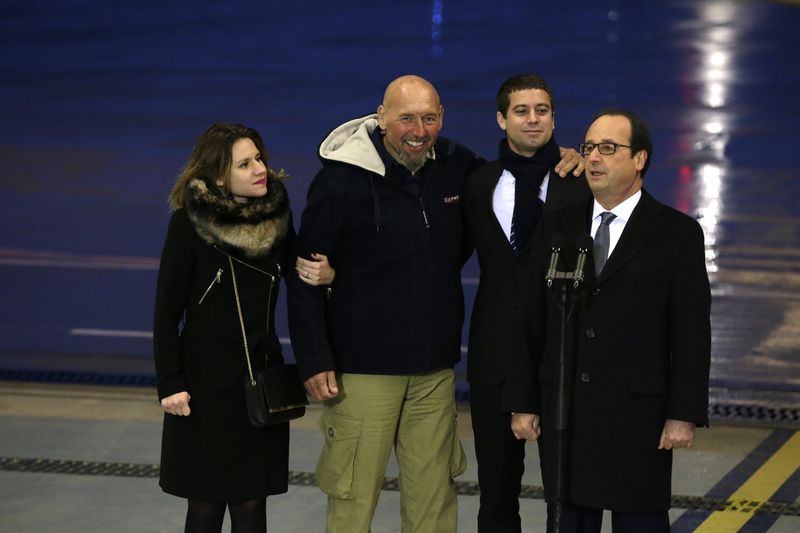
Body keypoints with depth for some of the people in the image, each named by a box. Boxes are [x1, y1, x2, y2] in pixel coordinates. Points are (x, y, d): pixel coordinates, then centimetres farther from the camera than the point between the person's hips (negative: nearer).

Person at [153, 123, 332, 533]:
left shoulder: (275, 213, 1)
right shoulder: (190, 223, -11)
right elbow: (167, 311, -8)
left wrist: (325, 276, -10)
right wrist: (169, 385, -12)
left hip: (262, 374, 4)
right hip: (207, 379, -4)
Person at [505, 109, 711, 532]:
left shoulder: (678, 234, -1)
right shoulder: (557, 227, 9)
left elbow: (692, 334, -4)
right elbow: (533, 321, 9)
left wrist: (685, 415, -9)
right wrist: (522, 402, 5)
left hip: (638, 415, -3)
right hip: (562, 411, 3)